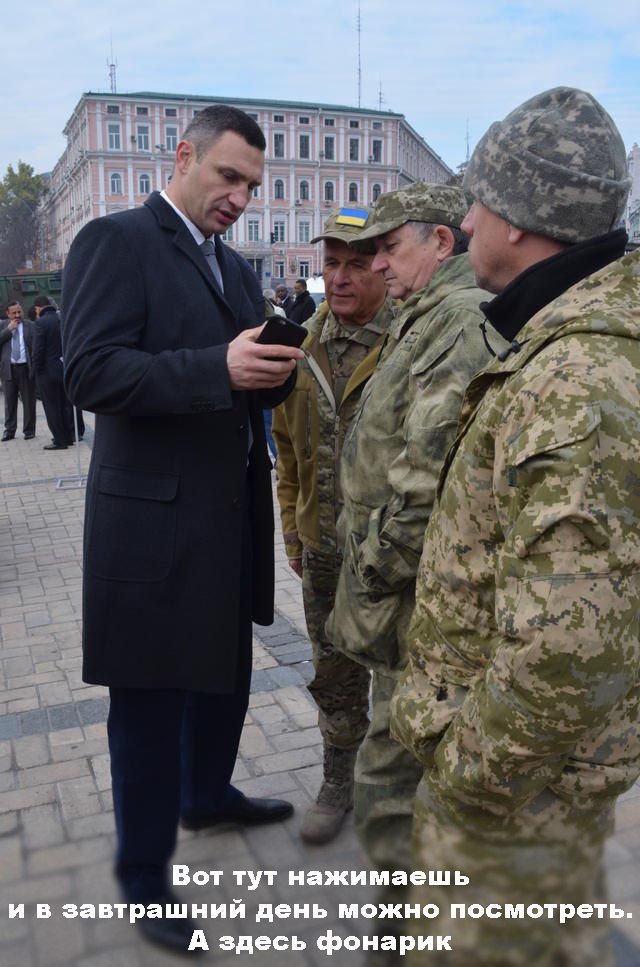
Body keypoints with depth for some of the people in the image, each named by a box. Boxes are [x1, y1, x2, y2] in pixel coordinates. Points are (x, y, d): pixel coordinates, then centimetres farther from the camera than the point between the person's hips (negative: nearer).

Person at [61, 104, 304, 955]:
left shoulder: (236, 268, 16)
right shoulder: (115, 240, -8)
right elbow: (92, 373, -19)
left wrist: (274, 369, -8)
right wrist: (218, 368, -29)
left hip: (233, 514, 8)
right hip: (156, 515, -8)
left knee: (226, 671, 23)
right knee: (150, 703, 5)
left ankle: (207, 795, 47)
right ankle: (144, 876, 24)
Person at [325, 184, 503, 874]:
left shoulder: (464, 319, -18)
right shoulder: (429, 319, 17)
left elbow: (430, 480, -27)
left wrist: (374, 576, -16)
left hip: (418, 603, -11)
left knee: (392, 790, 1)